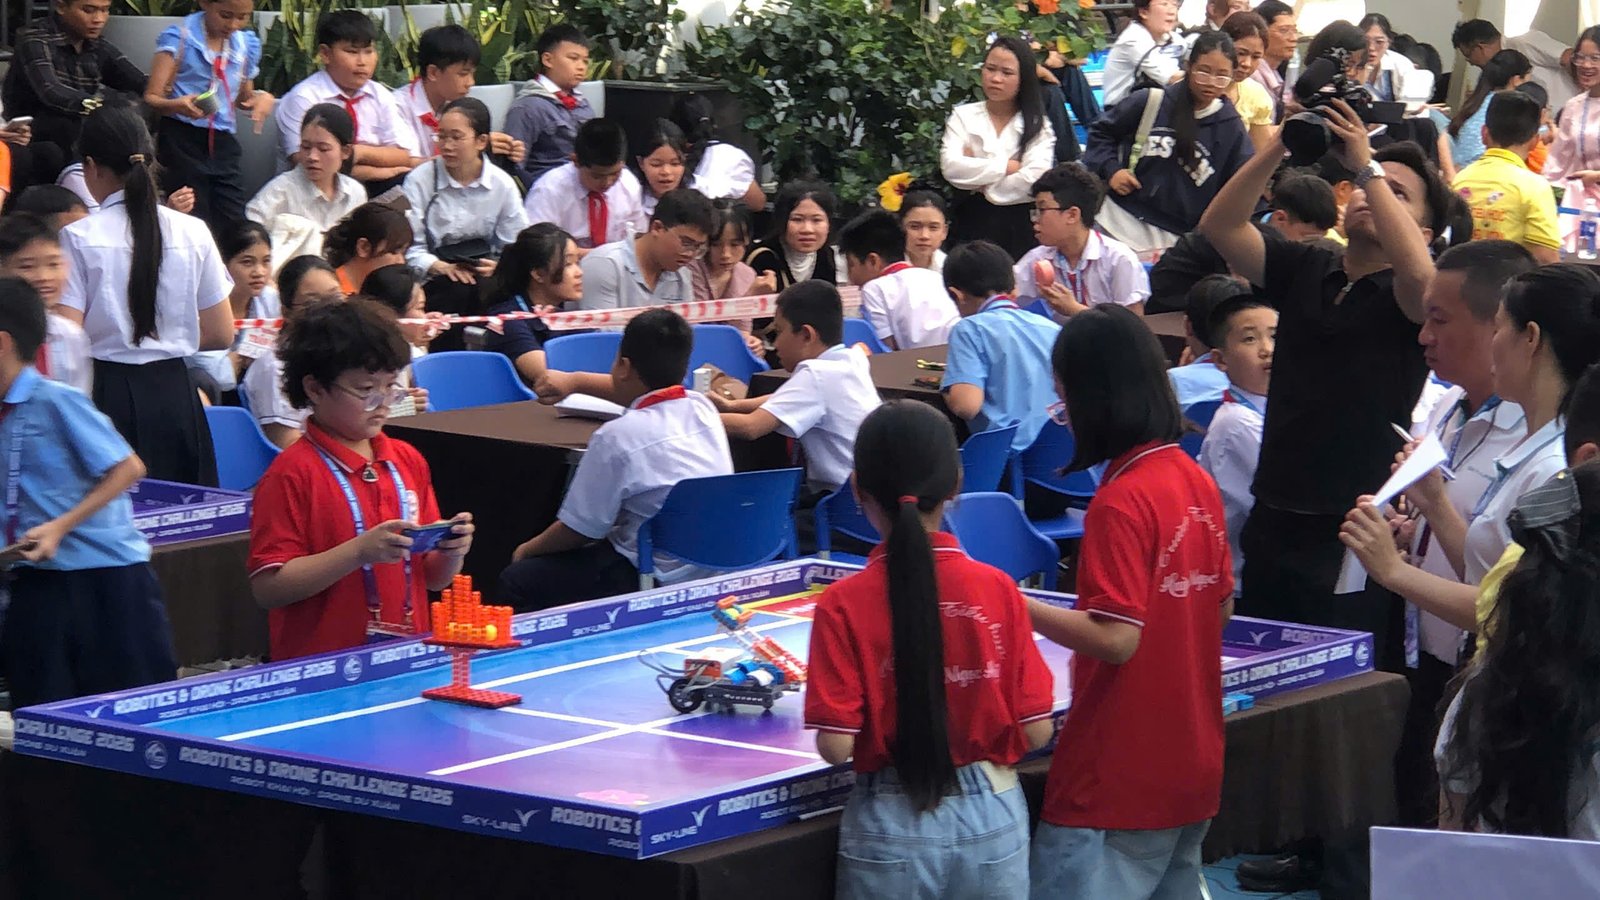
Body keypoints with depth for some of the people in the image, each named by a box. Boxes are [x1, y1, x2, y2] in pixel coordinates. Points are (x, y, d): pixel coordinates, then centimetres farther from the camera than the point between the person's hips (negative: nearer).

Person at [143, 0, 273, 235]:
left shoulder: (247, 44, 11)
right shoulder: (180, 38, -6)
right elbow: (151, 98, -10)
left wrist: (263, 98, 2)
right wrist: (177, 105, -32)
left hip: (222, 143, 5)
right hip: (182, 139, -5)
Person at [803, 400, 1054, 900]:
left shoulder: (843, 604, -12)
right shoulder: (998, 589, -8)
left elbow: (836, 746, -14)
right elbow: (1036, 730, -5)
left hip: (893, 827, -1)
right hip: (992, 819, 1)